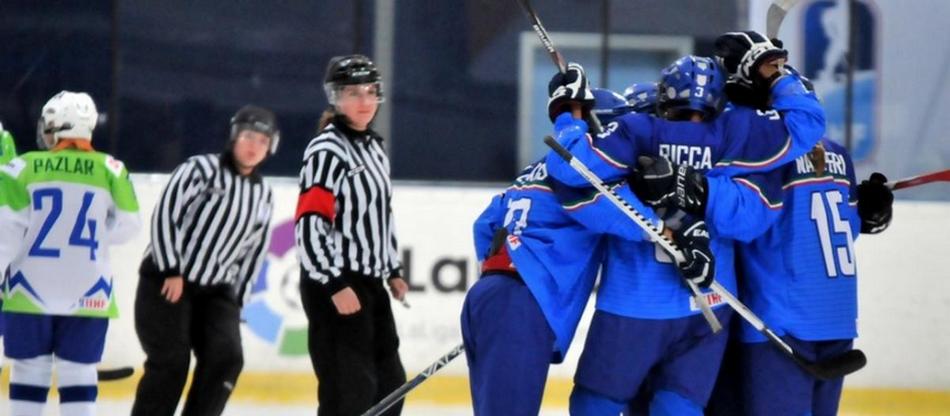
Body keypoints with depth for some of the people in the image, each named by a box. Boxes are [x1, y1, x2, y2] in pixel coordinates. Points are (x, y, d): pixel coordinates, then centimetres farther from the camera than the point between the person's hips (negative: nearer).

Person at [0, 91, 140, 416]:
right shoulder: (110, 171, 0)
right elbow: (125, 227, 5)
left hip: (31, 289, -1)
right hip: (87, 292, 1)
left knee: (30, 370, 9)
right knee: (78, 373, 5)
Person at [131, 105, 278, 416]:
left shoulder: (263, 195, 12)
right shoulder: (202, 169, -6)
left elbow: (254, 249, 17)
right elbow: (164, 215, -12)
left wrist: (236, 297, 11)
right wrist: (171, 271, -16)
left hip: (215, 290, 5)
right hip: (165, 282, -5)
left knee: (226, 358, -12)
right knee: (170, 362, -11)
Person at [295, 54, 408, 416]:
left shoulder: (374, 148, 15)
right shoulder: (327, 151, -14)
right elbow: (309, 225, -20)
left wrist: (393, 270, 23)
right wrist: (336, 286, -24)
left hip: (370, 285, 10)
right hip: (333, 289, -10)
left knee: (389, 385, 16)